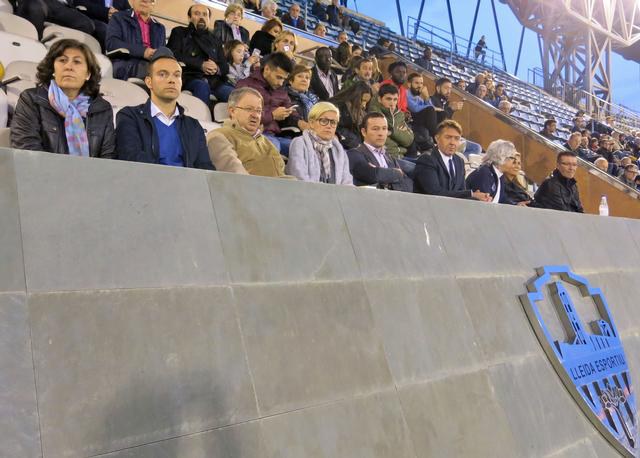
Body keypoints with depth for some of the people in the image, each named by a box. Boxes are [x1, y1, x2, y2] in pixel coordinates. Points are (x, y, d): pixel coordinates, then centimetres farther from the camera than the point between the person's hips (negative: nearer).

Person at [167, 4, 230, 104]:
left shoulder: (214, 40, 27)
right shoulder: (179, 33, 16)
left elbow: (225, 66, 20)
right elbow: (174, 56, -1)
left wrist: (217, 69, -6)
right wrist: (200, 65, -11)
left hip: (213, 81, 4)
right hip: (189, 78, -3)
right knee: (202, 86, -37)